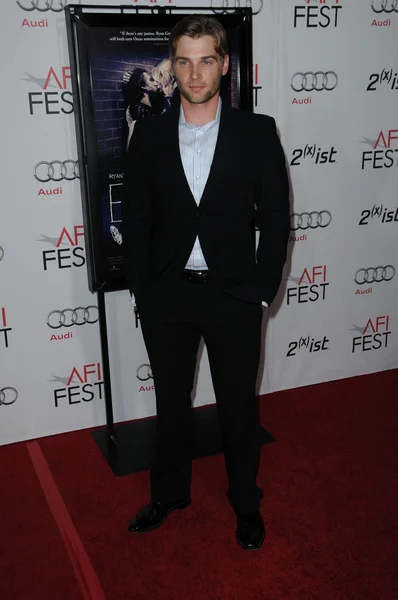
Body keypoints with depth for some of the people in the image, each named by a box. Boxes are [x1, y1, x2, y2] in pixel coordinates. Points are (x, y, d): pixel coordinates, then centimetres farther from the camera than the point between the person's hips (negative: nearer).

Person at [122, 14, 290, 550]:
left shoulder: (257, 132, -3)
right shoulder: (149, 135, 2)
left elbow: (276, 216, -3)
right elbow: (136, 219, 4)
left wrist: (261, 292, -7)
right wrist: (143, 291, -1)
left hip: (234, 297, -1)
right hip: (166, 298, 2)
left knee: (238, 404, 12)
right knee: (171, 401, 17)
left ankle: (245, 500, 35)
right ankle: (170, 492, 39)